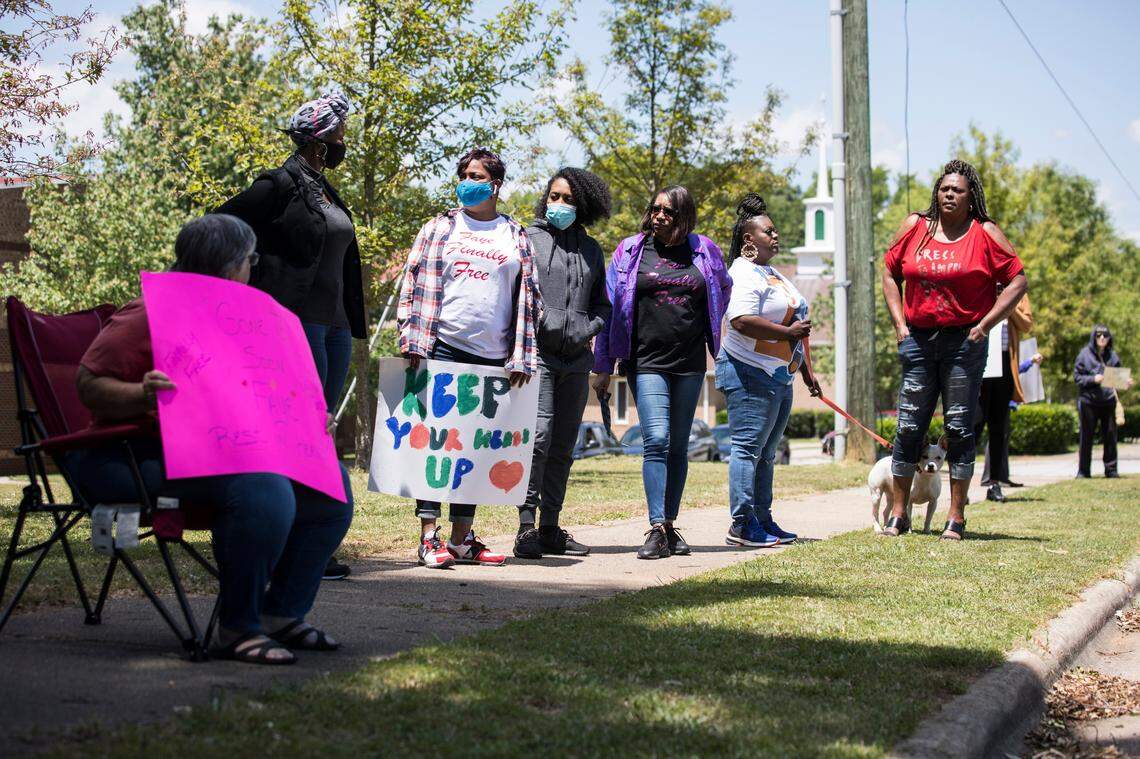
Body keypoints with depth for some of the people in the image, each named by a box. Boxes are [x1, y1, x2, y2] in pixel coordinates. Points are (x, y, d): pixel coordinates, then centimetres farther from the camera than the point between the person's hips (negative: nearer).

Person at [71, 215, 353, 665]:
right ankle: (238, 629, -22)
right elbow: (89, 385, -12)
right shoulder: (151, 315, -10)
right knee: (264, 488, -34)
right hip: (147, 455, -9)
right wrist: (143, 394, -31)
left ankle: (282, 615, 3)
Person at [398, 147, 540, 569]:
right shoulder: (440, 228, 10)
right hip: (443, 349, -2)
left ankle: (461, 538, 12)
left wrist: (522, 357, 3)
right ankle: (429, 537, -3)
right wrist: (412, 340, -6)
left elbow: (528, 298, 11)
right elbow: (415, 282, 5)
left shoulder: (516, 237, 13)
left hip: (493, 358, 2)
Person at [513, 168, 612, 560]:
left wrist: (589, 329, 5)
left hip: (576, 358, 5)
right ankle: (527, 526, -12)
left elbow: (601, 303, 22)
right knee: (538, 436, -16)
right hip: (538, 353, -5)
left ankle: (550, 527, 14)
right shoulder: (529, 239, 4)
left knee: (563, 446, 7)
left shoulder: (591, 249, 16)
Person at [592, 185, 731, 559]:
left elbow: (724, 290, 26)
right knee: (657, 440, -14)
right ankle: (656, 530, -16)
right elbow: (610, 309, 4)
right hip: (647, 362, -3)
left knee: (679, 445, 8)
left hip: (690, 364, 3)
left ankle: (670, 525, 15)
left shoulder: (704, 250, 6)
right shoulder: (631, 251, 2)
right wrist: (603, 367, 3)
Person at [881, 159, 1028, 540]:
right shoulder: (914, 227, 7)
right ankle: (898, 515, 12)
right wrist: (899, 324, 4)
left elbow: (1018, 281, -1)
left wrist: (984, 325, -8)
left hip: (964, 342, -3)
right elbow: (890, 273, 15)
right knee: (908, 428, 3)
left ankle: (956, 519, 6)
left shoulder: (985, 233, 0)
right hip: (917, 340, 3)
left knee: (959, 429, 0)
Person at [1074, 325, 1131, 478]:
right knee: (1086, 436, 2)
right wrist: (1093, 379, -17)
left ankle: (1111, 469, 12)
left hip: (1108, 401, 3)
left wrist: (1125, 384, -7)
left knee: (1110, 435, 4)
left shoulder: (1112, 356, 9)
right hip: (1089, 401, -3)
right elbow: (1077, 377, -3)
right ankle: (1083, 470, 9)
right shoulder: (1085, 354, -1)